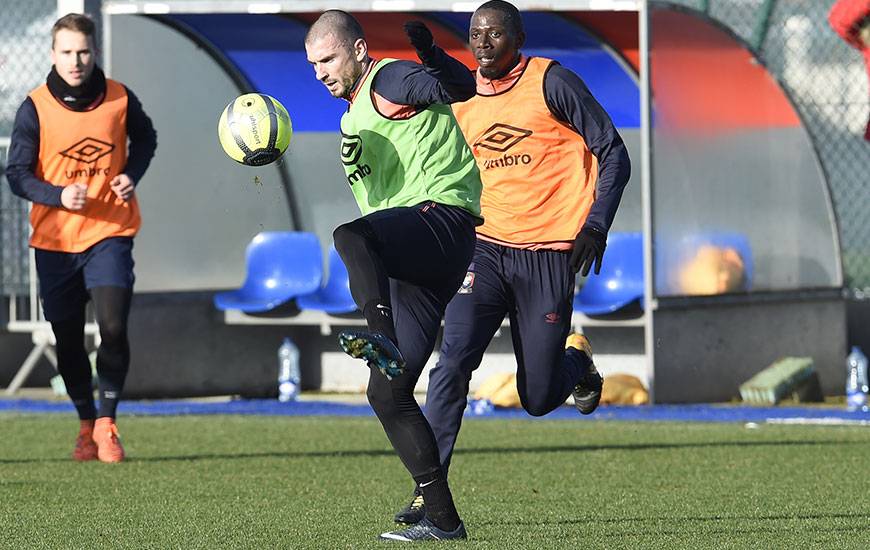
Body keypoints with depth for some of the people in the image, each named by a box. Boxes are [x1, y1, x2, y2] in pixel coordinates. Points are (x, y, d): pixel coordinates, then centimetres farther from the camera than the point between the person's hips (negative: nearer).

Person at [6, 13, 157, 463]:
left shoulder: (119, 99, -3)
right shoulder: (35, 109, -7)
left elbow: (144, 138, 18)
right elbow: (17, 173, -5)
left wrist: (131, 175, -1)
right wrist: (59, 195, -22)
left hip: (110, 231, 0)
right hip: (54, 239, 1)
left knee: (113, 326, -17)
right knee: (68, 340, 6)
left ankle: (106, 422, -3)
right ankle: (86, 423, 26)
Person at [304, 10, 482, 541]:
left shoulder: (390, 80, 3)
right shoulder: (353, 119, 29)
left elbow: (464, 88, -12)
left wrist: (433, 56, -29)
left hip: (441, 215, -9)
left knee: (351, 237, -39)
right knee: (387, 393, 4)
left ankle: (381, 340, -62)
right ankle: (443, 519, 5)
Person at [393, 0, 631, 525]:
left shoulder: (552, 83, -6)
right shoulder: (459, 102, 8)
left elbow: (613, 154, -4)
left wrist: (597, 224, -14)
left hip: (548, 256, -4)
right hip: (485, 248, 4)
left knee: (538, 399, 0)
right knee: (453, 362, -17)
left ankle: (578, 360, 36)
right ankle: (429, 491, -15)